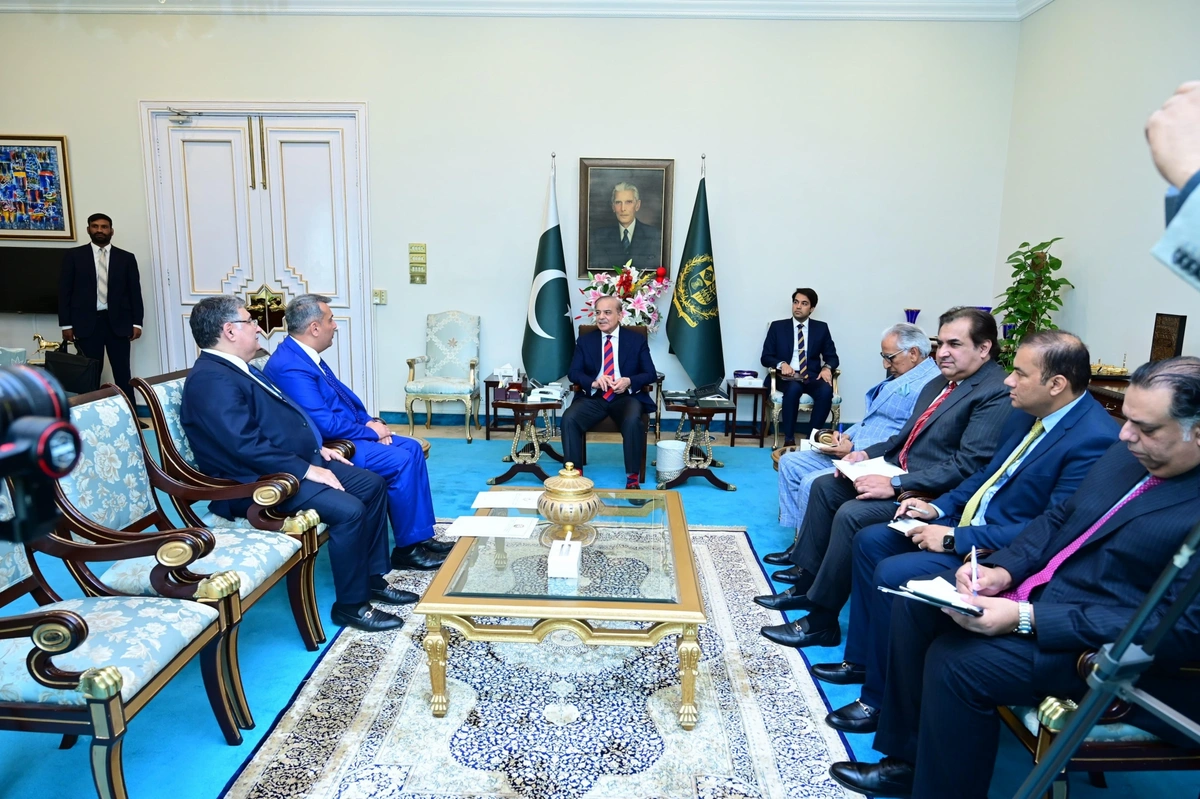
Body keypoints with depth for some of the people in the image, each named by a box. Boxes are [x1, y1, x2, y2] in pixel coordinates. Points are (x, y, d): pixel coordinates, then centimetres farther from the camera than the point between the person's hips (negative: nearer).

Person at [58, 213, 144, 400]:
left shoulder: (126, 258, 9)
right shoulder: (73, 255, 7)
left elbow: (135, 291, 7)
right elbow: (65, 291, 5)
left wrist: (137, 323, 0)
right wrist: (66, 324, -2)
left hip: (118, 322, 0)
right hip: (87, 323, 0)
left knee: (122, 373, 2)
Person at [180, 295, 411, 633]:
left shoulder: (239, 369, 16)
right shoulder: (211, 380, -18)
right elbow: (247, 445, -26)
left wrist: (317, 448, 12)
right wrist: (306, 469, -23)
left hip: (298, 462, 11)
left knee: (373, 484, 6)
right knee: (348, 509, -25)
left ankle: (373, 576, 15)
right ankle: (350, 605, -8)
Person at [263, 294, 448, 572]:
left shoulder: (307, 356, 10)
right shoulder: (290, 367, -23)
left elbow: (344, 397, 16)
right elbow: (325, 425, -26)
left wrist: (372, 422, 0)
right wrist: (369, 431, -13)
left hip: (346, 435, 10)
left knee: (412, 448, 5)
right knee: (401, 461, -20)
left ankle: (421, 535, 7)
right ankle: (407, 549, -6)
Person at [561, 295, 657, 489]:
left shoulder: (637, 340, 5)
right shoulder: (585, 340, 9)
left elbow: (651, 374, 2)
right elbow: (573, 372, 3)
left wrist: (629, 381, -19)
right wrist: (594, 382, -19)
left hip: (626, 396, -1)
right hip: (594, 397, 2)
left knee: (633, 421, -35)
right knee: (569, 418, -27)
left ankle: (633, 477, -20)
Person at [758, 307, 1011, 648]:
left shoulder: (998, 394, -16)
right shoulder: (939, 384, 14)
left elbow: (967, 466, -24)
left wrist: (895, 484, -25)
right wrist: (866, 454, 4)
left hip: (927, 495, -10)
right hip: (899, 474, 10)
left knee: (851, 514, -26)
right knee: (824, 486, 8)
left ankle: (821, 621, -11)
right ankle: (807, 582, 15)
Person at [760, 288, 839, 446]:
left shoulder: (821, 328, 11)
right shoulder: (777, 327, 7)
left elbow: (832, 357, 10)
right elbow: (766, 357, 4)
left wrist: (827, 367, -14)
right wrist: (781, 364, -17)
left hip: (812, 377, 2)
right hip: (787, 376, -2)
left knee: (826, 390, -32)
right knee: (794, 388, -37)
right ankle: (789, 439, -27)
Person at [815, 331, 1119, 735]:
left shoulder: (1094, 439, -23)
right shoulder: (1026, 414, 5)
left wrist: (954, 539, -23)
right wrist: (938, 508, 3)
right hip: (967, 522, 10)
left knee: (893, 575, -22)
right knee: (869, 540, 6)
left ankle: (881, 699, -1)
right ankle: (861, 659, 19)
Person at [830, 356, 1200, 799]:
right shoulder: (1127, 454, 5)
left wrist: (1027, 619, -27)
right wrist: (1002, 570, -7)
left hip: (1103, 647, -9)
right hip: (1040, 588, 9)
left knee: (956, 661, -23)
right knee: (914, 604, 2)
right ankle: (908, 757, 13)